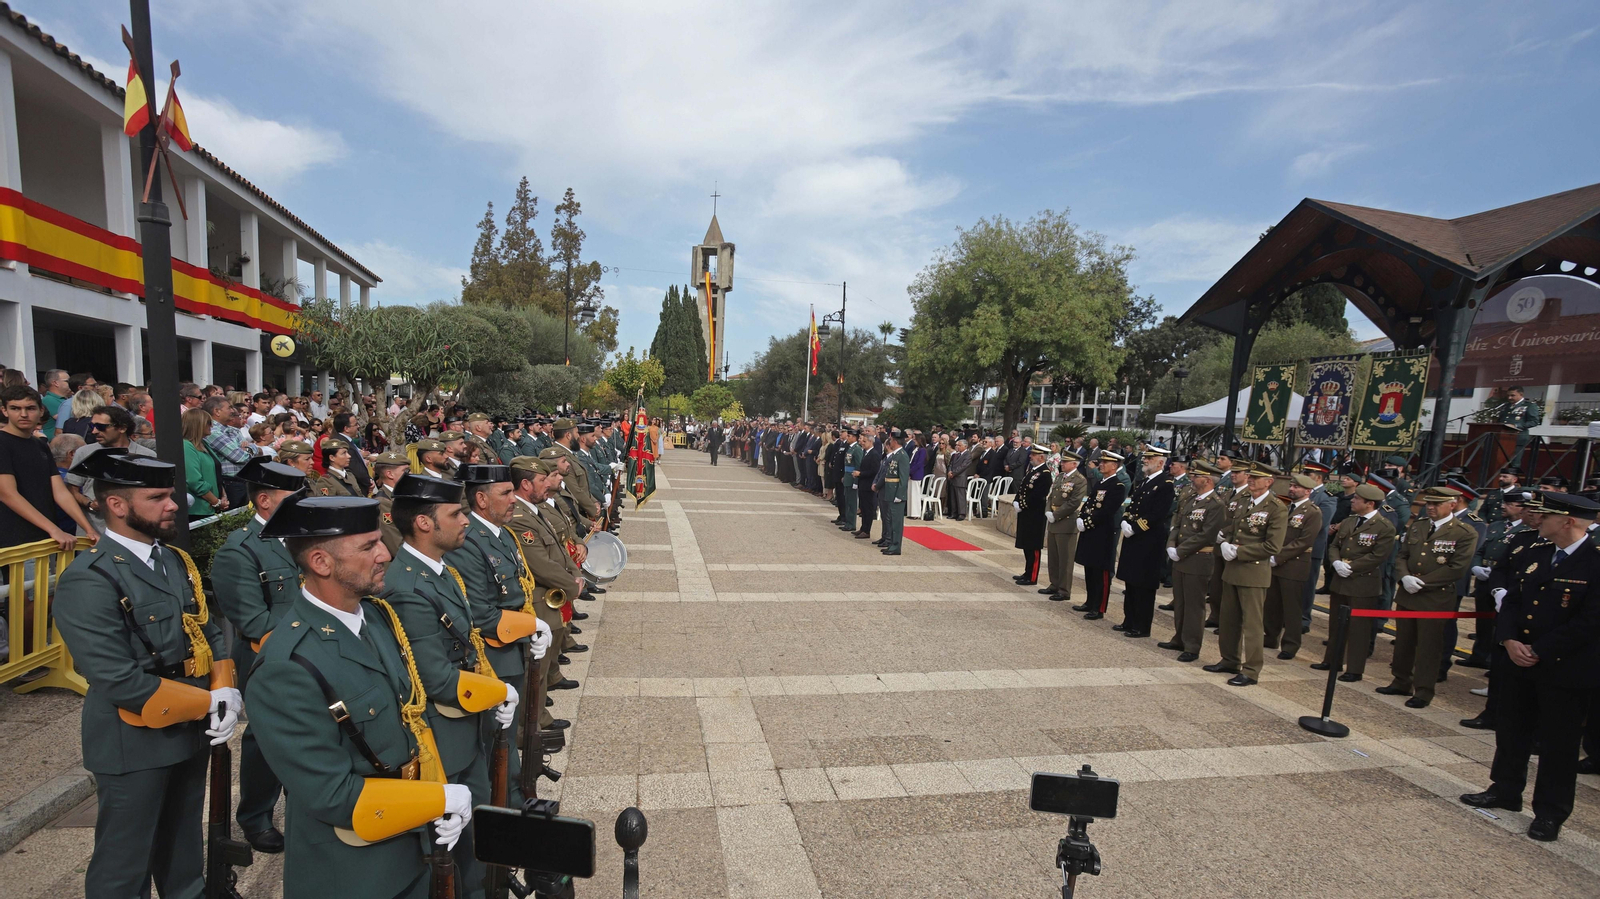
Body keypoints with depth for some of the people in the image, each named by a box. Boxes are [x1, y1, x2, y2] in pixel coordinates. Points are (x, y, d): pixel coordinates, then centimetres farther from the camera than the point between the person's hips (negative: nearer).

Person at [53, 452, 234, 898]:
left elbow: (209, 631, 8)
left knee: (183, 842, 24)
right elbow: (120, 682, -25)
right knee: (125, 862, 13)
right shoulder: (88, 580, -21)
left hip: (192, 730, 7)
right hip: (136, 743, -7)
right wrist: (206, 704, -18)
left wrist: (225, 691, -8)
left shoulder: (177, 561, 4)